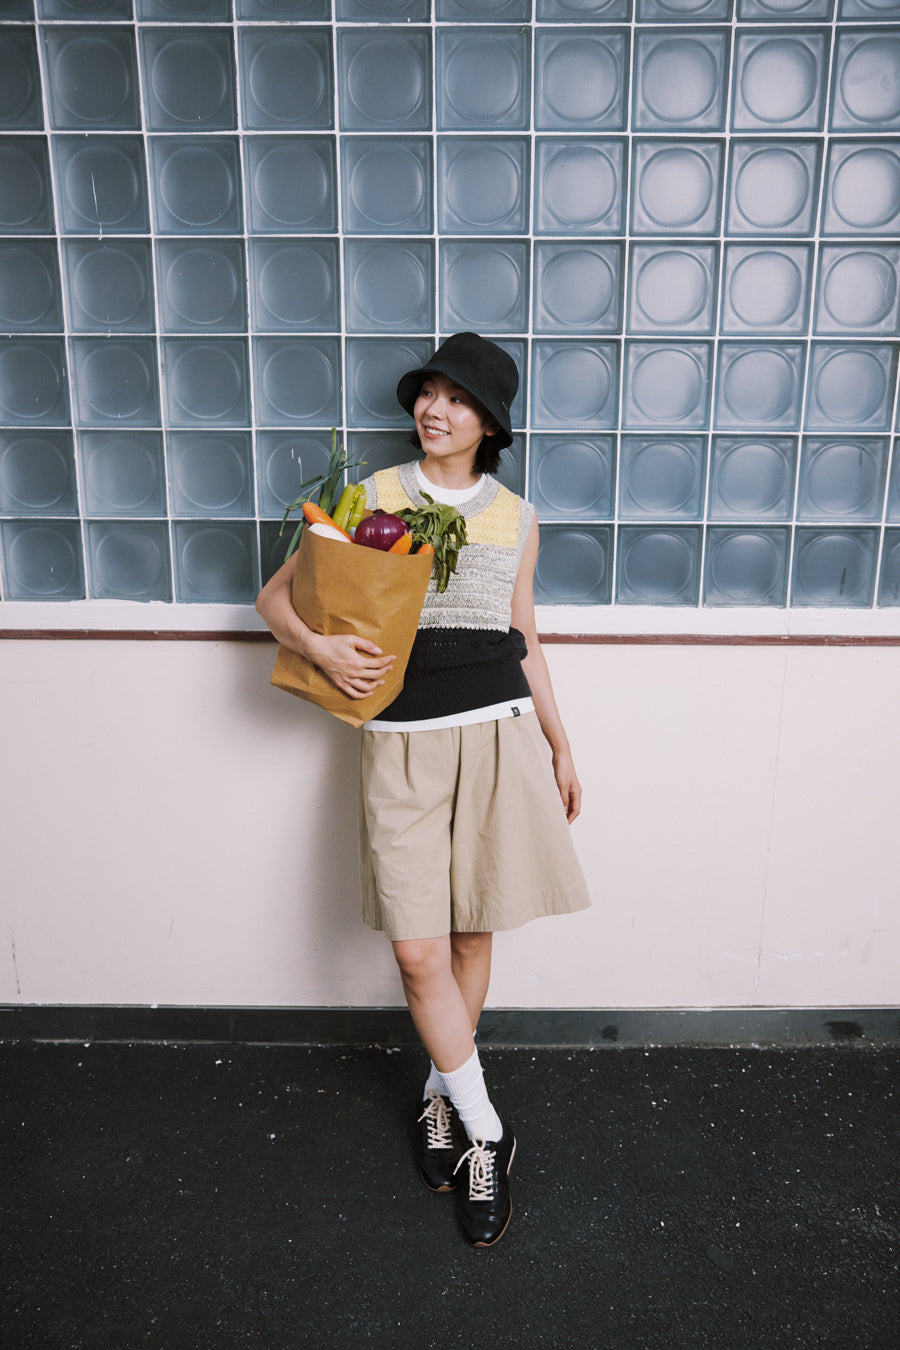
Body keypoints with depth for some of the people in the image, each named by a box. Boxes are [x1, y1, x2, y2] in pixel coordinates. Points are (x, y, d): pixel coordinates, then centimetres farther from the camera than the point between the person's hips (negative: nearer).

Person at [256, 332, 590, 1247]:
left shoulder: (515, 517, 10)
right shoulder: (371, 498, 5)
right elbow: (275, 593, 6)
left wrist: (558, 746, 16)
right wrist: (319, 648, -14)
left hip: (498, 732, 2)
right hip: (401, 741, -1)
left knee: (472, 934, 10)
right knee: (418, 950, -4)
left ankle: (444, 1094, 33)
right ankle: (485, 1132, 15)